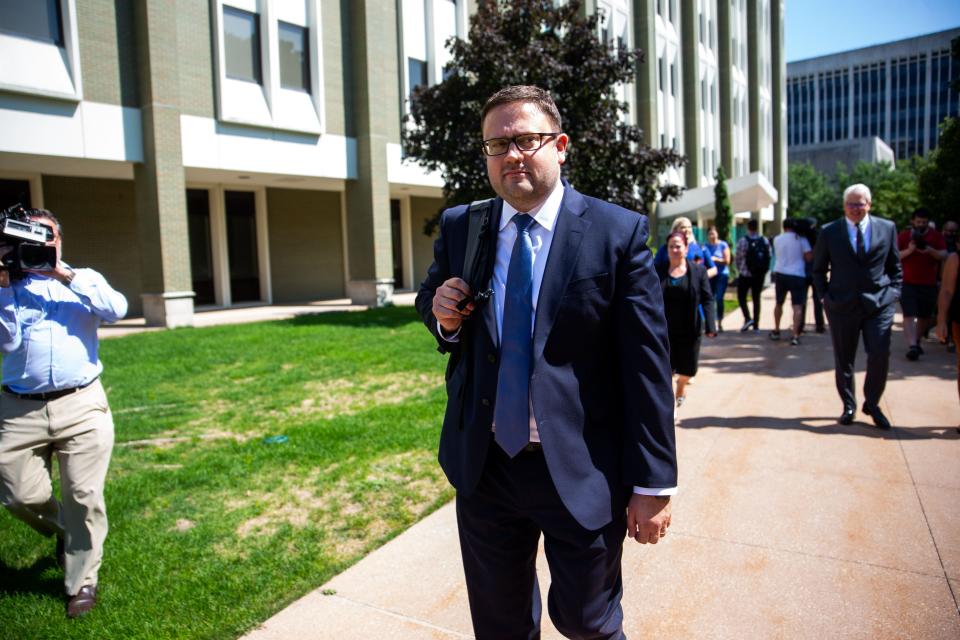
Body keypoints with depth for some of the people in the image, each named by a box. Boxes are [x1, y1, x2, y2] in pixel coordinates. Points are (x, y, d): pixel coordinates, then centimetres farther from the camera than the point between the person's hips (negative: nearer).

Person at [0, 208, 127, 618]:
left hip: (81, 407, -1)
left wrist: (63, 275, -12)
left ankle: (81, 581, 18)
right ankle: (64, 531, 38)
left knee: (84, 499, 0)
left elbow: (116, 310, -11)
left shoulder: (84, 280, 11)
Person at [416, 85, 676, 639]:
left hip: (581, 472, -3)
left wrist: (654, 483, -9)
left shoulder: (619, 233, -9)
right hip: (483, 469, 4)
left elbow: (647, 364, -10)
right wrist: (441, 314, -8)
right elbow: (431, 296, 18)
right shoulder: (459, 228, 2)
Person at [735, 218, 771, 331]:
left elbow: (738, 258, -5)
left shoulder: (743, 241, -11)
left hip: (745, 275, -4)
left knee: (741, 297, 9)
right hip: (760, 275, 4)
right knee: (756, 298, 11)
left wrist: (739, 270, 12)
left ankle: (747, 318, -10)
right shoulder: (765, 241, 0)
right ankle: (756, 325, 12)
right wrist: (764, 271, 13)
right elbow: (769, 257, 1)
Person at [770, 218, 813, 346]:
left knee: (779, 303, 19)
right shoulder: (801, 239, -3)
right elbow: (809, 257, -7)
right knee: (797, 306, -4)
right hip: (797, 275, -3)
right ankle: (795, 335, -13)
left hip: (780, 274, 4)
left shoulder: (777, 239, 6)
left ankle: (776, 331, 28)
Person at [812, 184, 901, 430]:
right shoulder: (829, 232, 1)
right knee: (844, 360, 7)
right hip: (842, 306, 0)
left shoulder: (887, 228, 5)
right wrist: (825, 296, 0)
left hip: (879, 304, 0)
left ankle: (872, 403, 14)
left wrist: (893, 293, 2)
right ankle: (849, 405, 23)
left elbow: (895, 267, 12)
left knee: (880, 356, -7)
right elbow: (818, 269, 9)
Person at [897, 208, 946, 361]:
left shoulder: (936, 236, 6)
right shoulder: (903, 235, 1)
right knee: (909, 315, -13)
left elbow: (944, 255, -1)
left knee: (925, 316, 12)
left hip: (928, 284, 3)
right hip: (907, 283, -3)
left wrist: (931, 250, -20)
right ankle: (912, 346, -19)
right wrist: (909, 250, -21)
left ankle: (916, 341, 31)